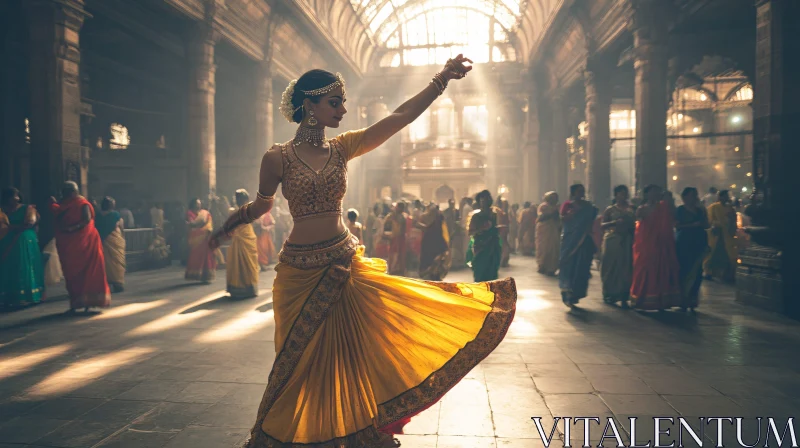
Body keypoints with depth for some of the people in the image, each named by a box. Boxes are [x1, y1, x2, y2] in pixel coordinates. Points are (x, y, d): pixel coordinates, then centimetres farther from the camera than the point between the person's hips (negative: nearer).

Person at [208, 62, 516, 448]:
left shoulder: (342, 148, 2)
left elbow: (401, 116, -3)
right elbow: (260, 205, 9)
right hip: (301, 272, -3)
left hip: (345, 265, 3)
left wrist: (442, 78, -7)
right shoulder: (278, 158, -7)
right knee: (301, 361, 11)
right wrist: (223, 229, 18)